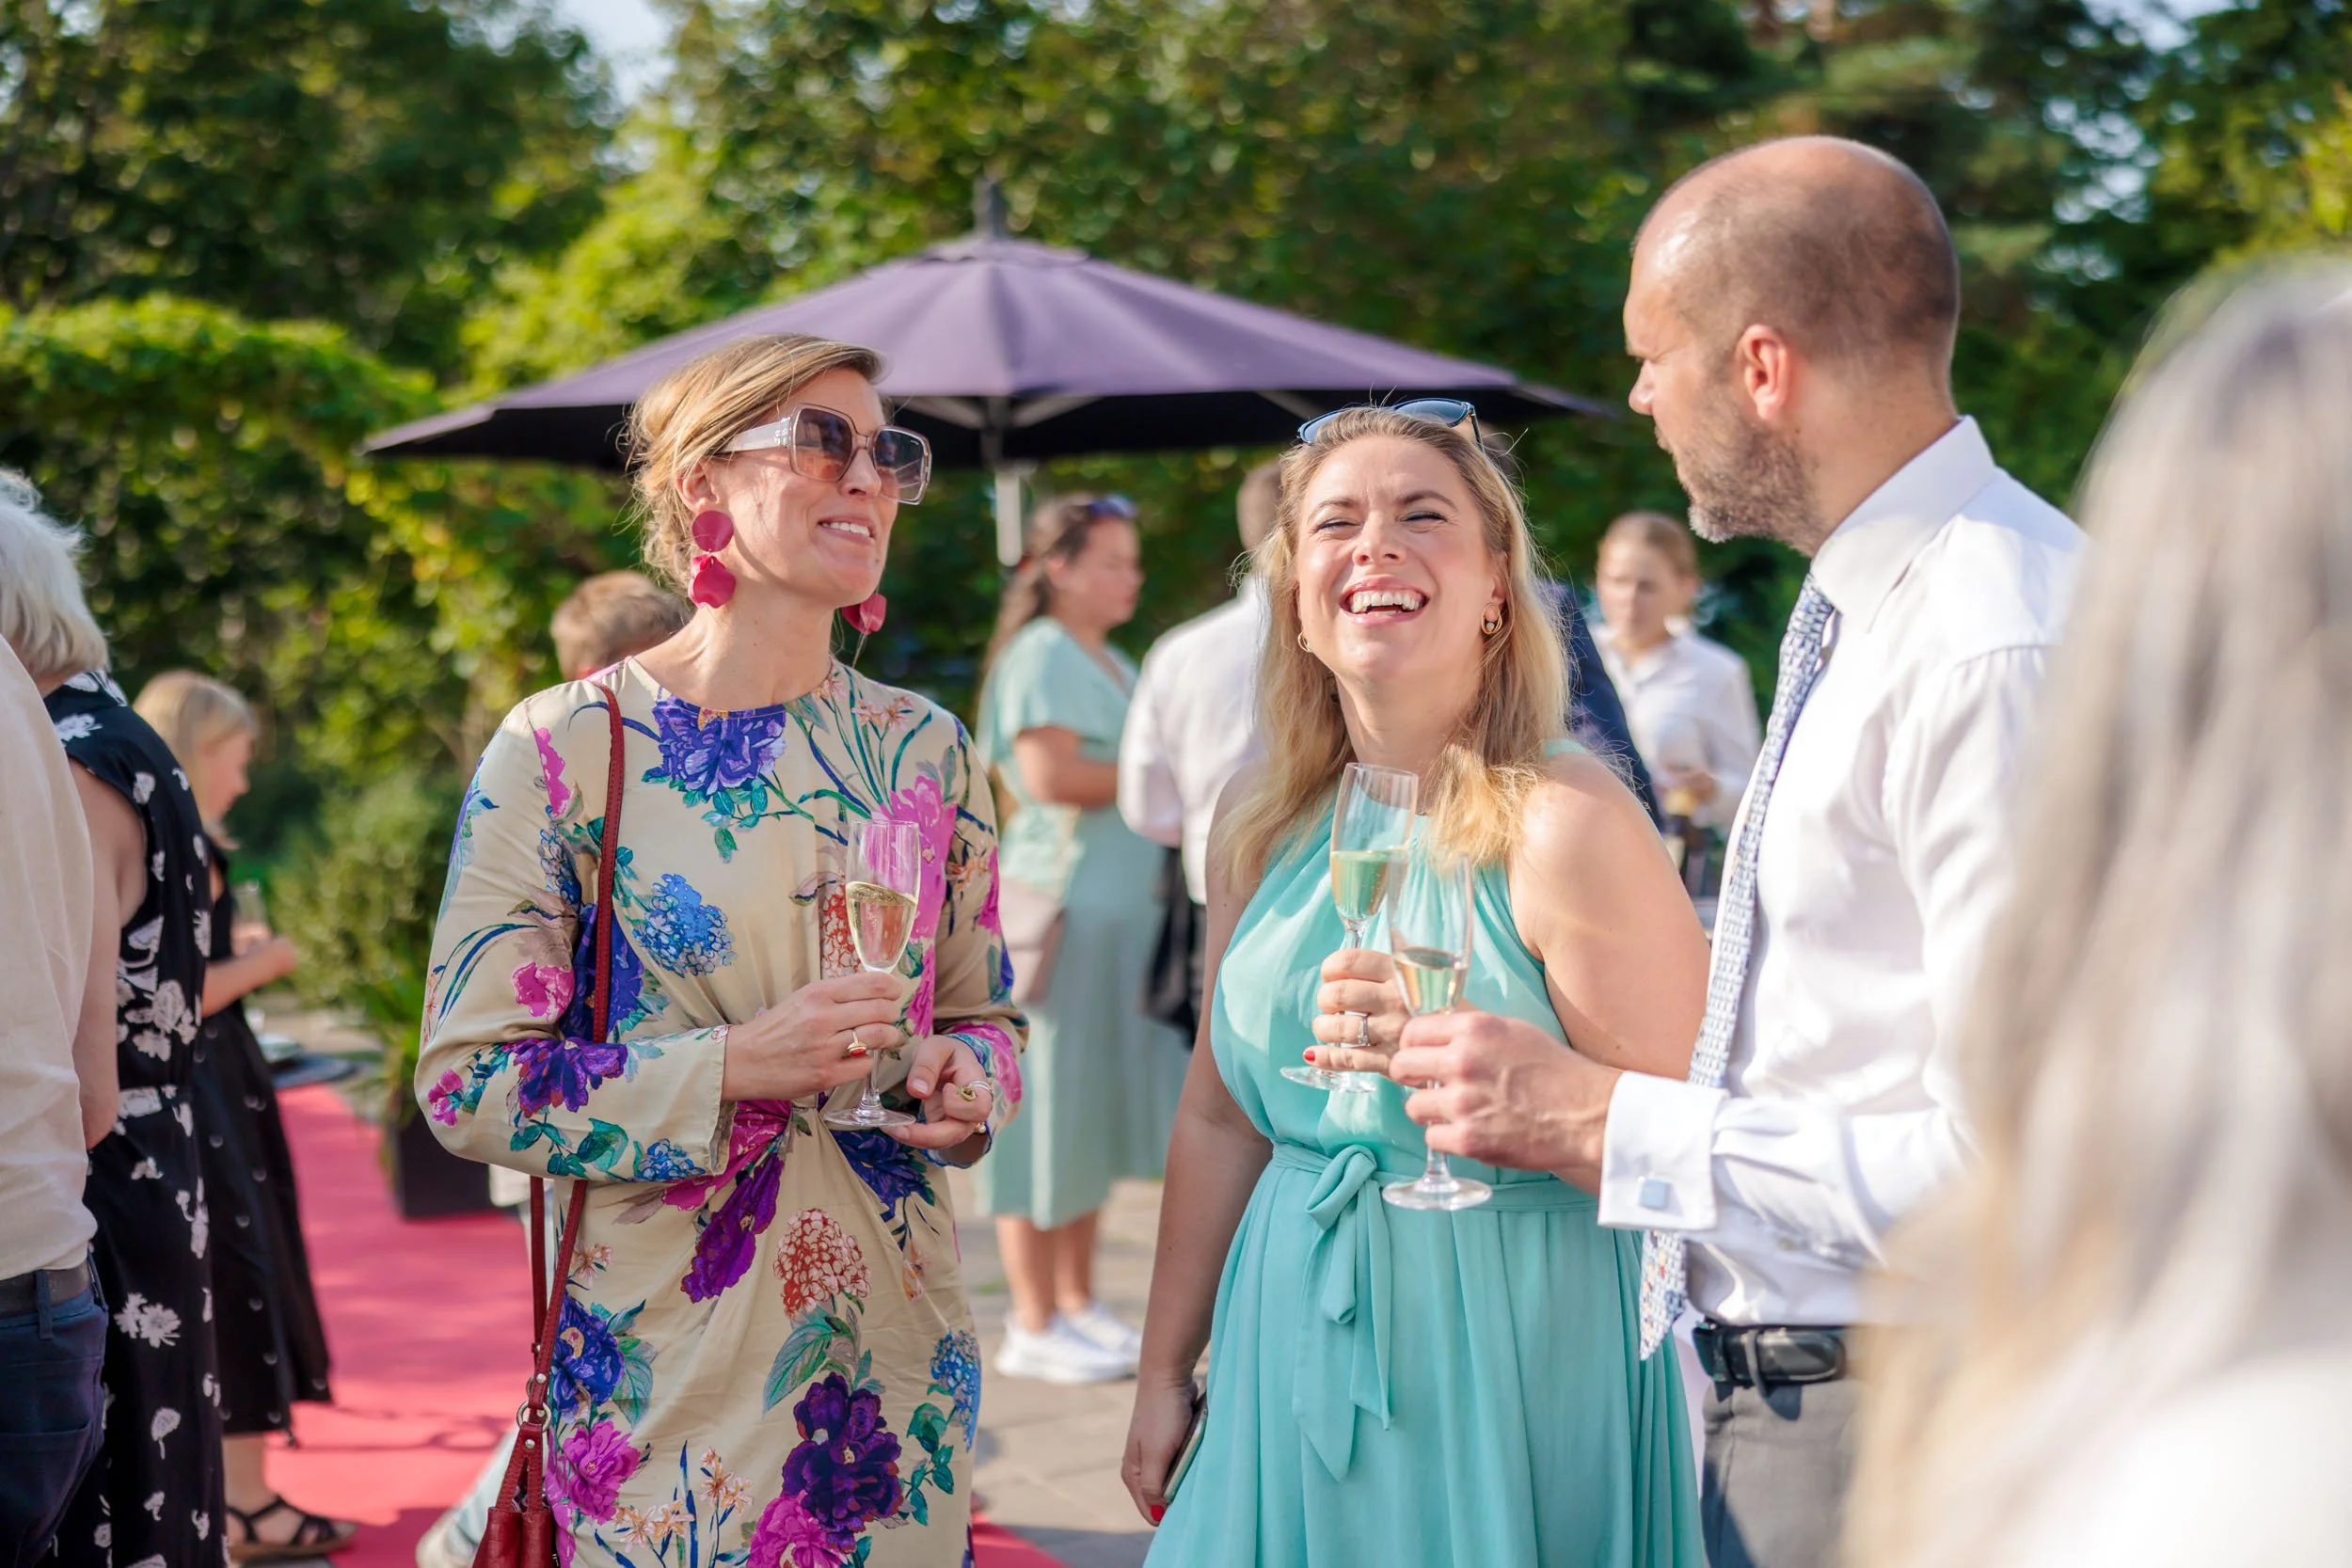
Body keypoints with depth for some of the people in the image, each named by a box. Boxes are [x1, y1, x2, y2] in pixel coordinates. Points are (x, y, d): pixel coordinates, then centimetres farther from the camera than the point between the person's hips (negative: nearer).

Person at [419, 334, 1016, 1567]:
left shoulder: (922, 748, 6)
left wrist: (963, 1077, -8)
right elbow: (468, 1080, -10)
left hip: (893, 1346, 5)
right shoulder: (565, 750, -8)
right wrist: (737, 1068, -20)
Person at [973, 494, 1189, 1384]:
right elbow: (1051, 775, -21)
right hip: (1061, 907, -9)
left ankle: (1078, 1303, 20)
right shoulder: (1043, 655, -10)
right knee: (1048, 1105, -4)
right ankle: (1033, 1326, 1)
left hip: (1120, 910, 9)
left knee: (1094, 1107, 12)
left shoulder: (1111, 663, 20)